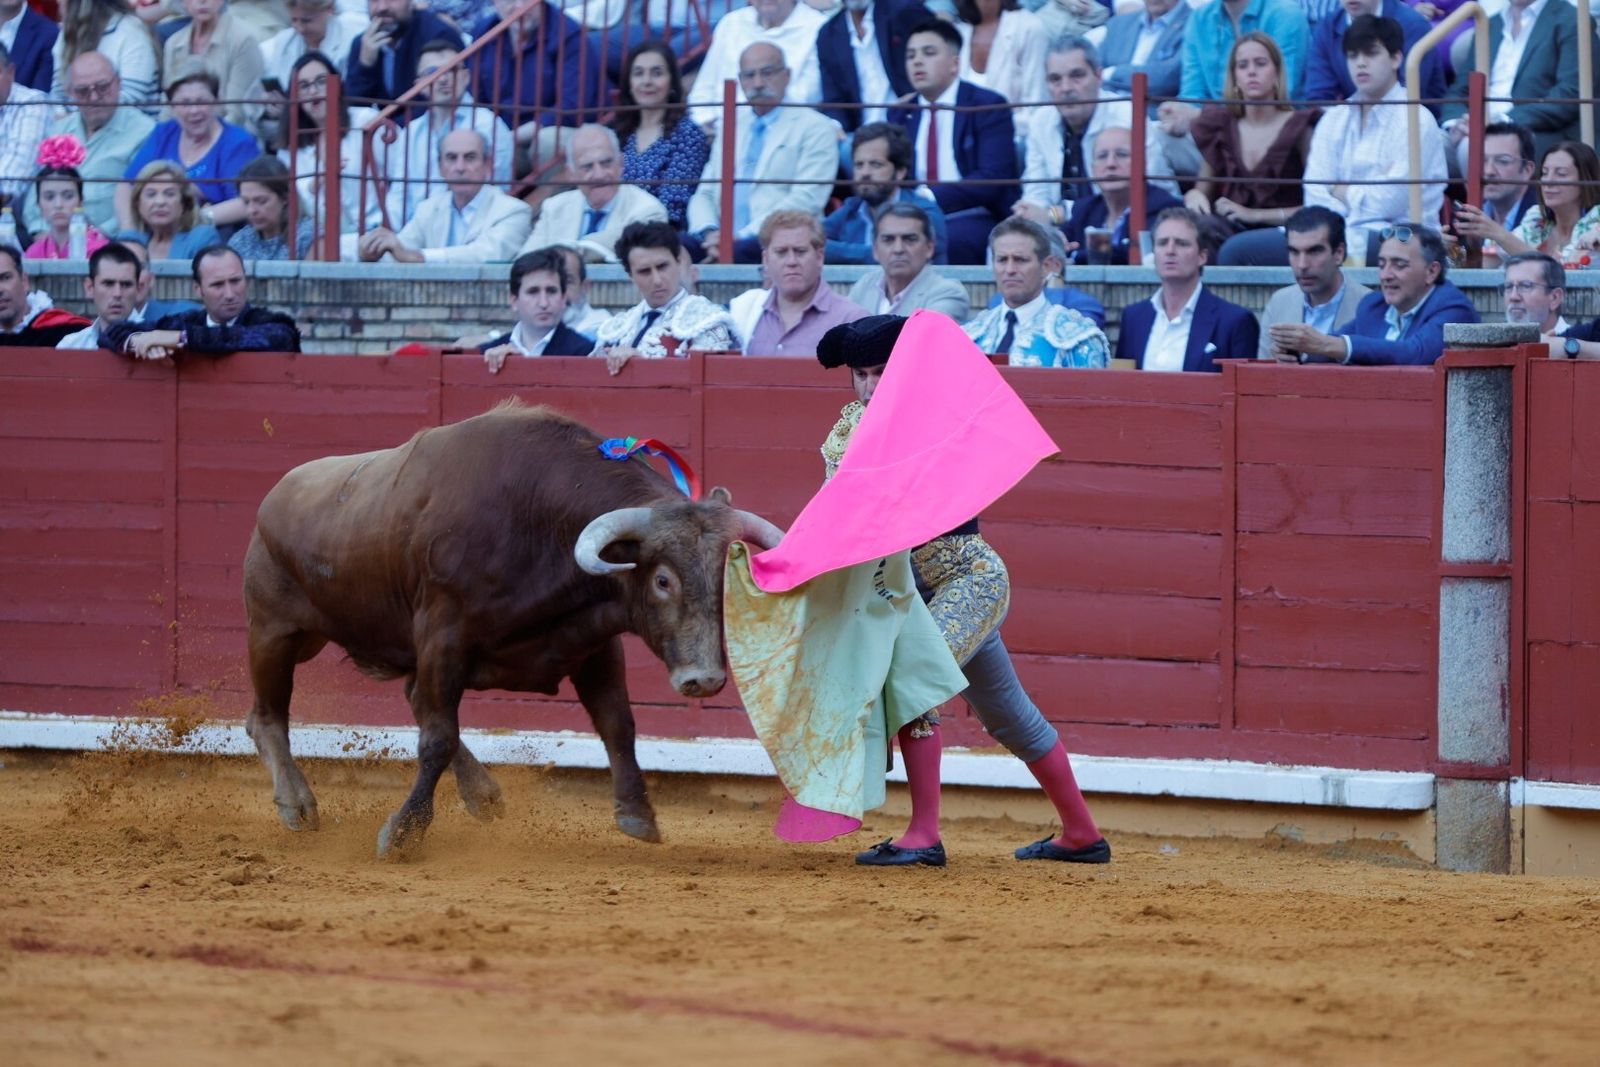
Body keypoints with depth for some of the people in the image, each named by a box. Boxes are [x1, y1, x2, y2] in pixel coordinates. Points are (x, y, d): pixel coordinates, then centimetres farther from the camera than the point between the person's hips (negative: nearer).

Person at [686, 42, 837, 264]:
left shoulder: (815, 129, 6)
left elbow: (805, 200, -7)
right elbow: (704, 195, 21)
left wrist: (741, 237, -16)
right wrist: (710, 232, -4)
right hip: (722, 240, 5)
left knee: (740, 252, -39)